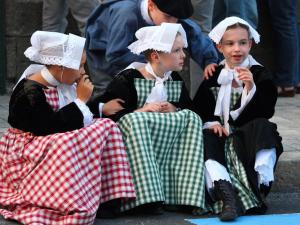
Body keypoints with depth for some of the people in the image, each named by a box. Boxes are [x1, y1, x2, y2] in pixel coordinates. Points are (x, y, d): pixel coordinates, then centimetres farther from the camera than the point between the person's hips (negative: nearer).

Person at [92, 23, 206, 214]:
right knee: (134, 119, -35)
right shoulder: (128, 78, -5)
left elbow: (190, 109, 9)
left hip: (170, 144, 5)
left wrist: (175, 110, -13)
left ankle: (184, 195, -27)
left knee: (191, 118, -18)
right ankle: (146, 197, -41)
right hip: (131, 143, -4)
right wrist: (142, 110, -24)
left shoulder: (176, 81, 13)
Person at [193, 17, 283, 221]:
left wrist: (251, 88, -22)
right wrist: (210, 123, -8)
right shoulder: (213, 76, 11)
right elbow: (198, 110, 12)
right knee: (206, 140, -30)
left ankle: (262, 185, -35)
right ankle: (225, 192, -50)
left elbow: (266, 112, -8)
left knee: (263, 127, -32)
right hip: (221, 135, 2)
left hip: (250, 135, -2)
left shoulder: (260, 75, 4)